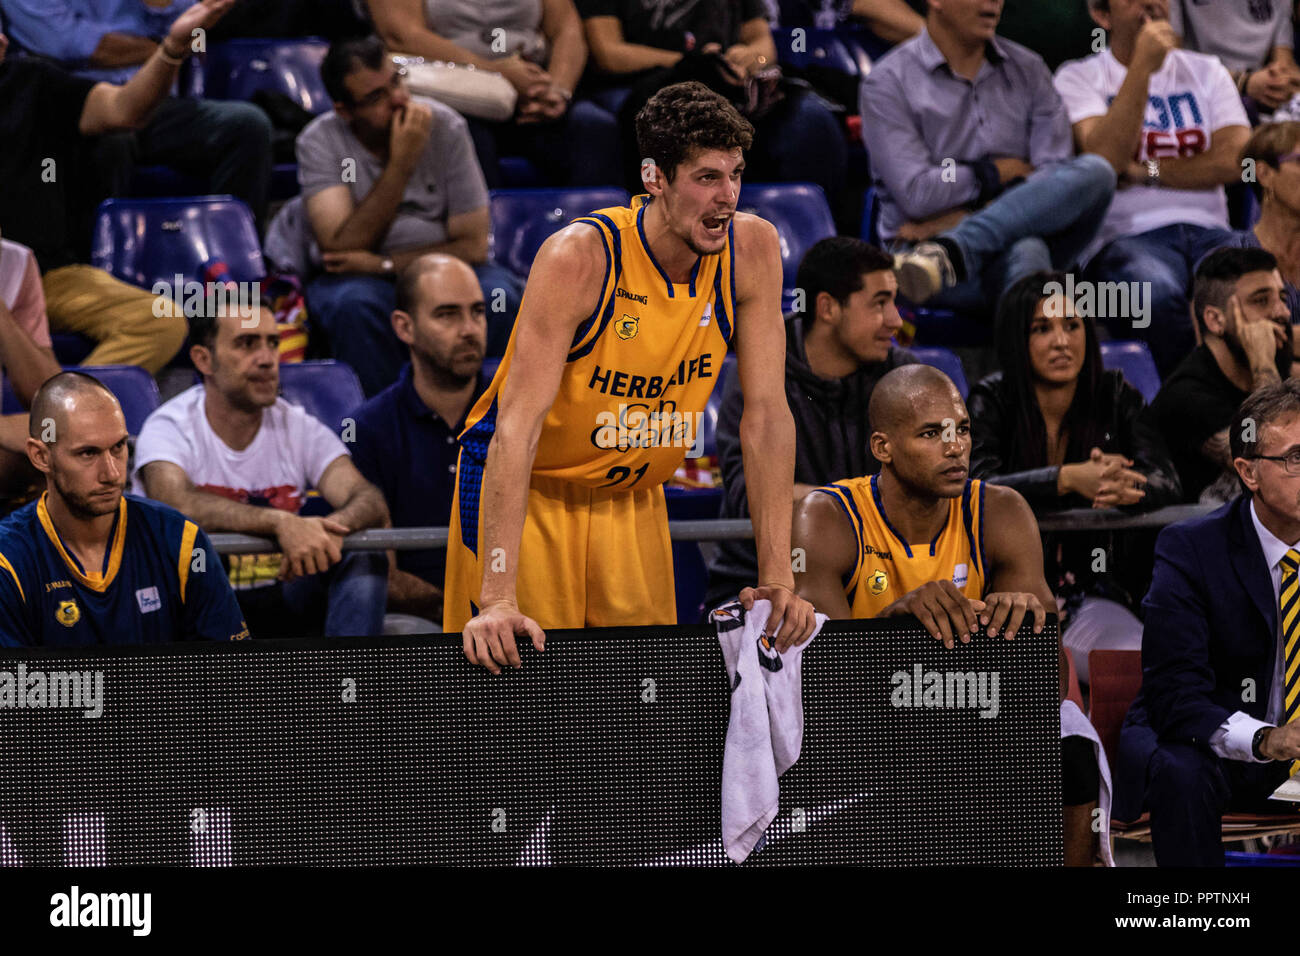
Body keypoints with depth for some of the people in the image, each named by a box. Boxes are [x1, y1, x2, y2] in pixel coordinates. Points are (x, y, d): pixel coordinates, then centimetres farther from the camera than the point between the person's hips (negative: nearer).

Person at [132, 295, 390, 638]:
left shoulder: (299, 428, 3)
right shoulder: (169, 427, -9)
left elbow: (371, 502, -12)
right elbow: (176, 504, -32)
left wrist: (330, 529, -38)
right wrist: (281, 523, -46)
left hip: (277, 604, 4)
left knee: (364, 560, -20)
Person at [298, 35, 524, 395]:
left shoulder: (444, 126, -7)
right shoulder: (320, 141, -9)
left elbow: (472, 245, -7)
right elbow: (342, 247, -20)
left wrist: (384, 264, -19)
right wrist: (400, 164, -24)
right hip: (357, 276, -1)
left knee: (500, 294, -31)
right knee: (354, 303, -36)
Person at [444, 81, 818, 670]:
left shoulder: (752, 249, -13)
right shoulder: (579, 257, -28)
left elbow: (766, 413, -10)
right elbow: (520, 421, -33)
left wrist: (778, 578, -17)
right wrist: (498, 599, -41)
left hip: (633, 497, 5)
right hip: (522, 488, -5)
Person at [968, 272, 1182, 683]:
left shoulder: (1115, 397, 7)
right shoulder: (992, 400, -1)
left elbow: (1168, 485, -4)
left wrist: (1126, 489, -30)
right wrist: (1069, 479, -32)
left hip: (1093, 598, 3)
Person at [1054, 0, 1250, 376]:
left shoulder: (1206, 72, 21)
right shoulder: (1079, 77, 10)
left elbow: (1234, 161, 6)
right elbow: (1106, 159, -9)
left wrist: (1144, 171, -2)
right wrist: (1143, 65, -10)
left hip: (1210, 232, 3)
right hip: (1127, 237, -3)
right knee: (1157, 289, -41)